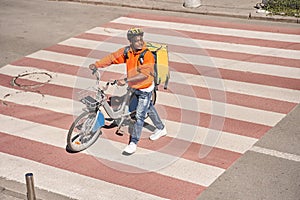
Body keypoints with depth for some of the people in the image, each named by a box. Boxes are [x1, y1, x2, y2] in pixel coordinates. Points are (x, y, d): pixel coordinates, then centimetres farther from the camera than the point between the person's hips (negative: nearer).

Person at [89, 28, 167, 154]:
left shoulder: (147, 55, -28)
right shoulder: (127, 52, -9)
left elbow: (144, 74, -38)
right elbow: (112, 57, -2)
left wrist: (126, 80, -46)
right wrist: (97, 65, -11)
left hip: (145, 89, -7)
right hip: (135, 87, 7)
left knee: (139, 115, -5)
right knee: (149, 108, 25)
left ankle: (133, 143, 5)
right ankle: (161, 129, 47)